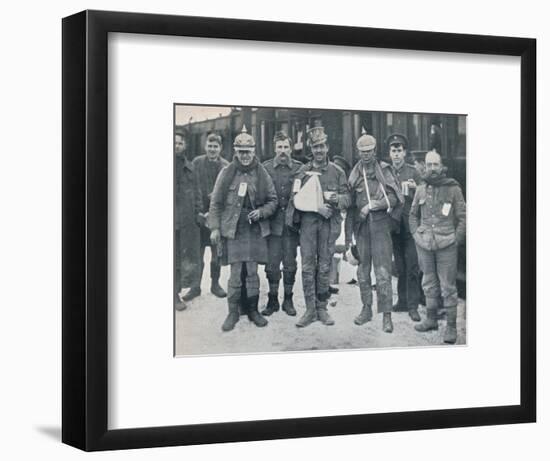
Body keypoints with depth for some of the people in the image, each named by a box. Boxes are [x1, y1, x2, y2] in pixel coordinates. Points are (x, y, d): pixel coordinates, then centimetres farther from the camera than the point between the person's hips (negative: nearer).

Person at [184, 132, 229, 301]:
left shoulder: (226, 166, 0)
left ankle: (215, 284, 20)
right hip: (200, 213, 0)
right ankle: (196, 286, 7)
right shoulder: (196, 162, 2)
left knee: (217, 252, 8)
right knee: (197, 252, 1)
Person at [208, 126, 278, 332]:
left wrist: (261, 212, -9)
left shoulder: (262, 174, 3)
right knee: (235, 273, -1)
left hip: (256, 230, 1)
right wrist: (214, 227, -2)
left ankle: (253, 310, 18)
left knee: (253, 272, 6)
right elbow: (215, 202, 4)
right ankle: (233, 313, 8)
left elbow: (273, 200, 10)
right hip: (233, 230, -1)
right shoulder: (226, 173, 0)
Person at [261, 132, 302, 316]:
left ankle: (288, 299, 16)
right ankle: (272, 300, 13)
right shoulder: (266, 168, 3)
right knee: (272, 263, 1)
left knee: (290, 263, 5)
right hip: (273, 223, 0)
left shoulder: (299, 168, 3)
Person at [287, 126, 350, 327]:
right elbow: (296, 198, -1)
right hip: (307, 222, 0)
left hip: (329, 223, 0)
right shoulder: (303, 171, 6)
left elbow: (346, 199, 7)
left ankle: (322, 308, 11)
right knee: (308, 267, -3)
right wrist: (316, 207, -14)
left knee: (324, 267, 4)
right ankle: (310, 309, 2)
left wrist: (336, 199, -16)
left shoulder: (337, 172, 8)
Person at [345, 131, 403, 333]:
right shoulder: (355, 174, 11)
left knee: (383, 271, -8)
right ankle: (366, 309, 19)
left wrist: (371, 205, -13)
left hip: (380, 224, -4)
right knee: (363, 270, 8)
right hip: (361, 225, 4)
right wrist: (348, 234, 10)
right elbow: (350, 205, 13)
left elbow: (394, 198, -4)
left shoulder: (384, 170, 2)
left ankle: (386, 315, -7)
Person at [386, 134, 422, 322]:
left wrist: (415, 189, -15)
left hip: (410, 226, -3)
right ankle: (402, 301, 18)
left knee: (412, 267, -6)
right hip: (394, 226, 3)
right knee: (399, 267, 9)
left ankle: (413, 306, -5)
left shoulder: (413, 172, 4)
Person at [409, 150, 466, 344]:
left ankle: (451, 326, 1)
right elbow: (413, 215, 21)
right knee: (429, 283, 14)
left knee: (448, 286, -3)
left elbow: (463, 217, 1)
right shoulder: (420, 190, 10)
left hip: (446, 245, -4)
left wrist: (456, 239, -5)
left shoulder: (453, 188, -1)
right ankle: (431, 319, 26)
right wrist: (416, 234, 9)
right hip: (424, 244, 4)